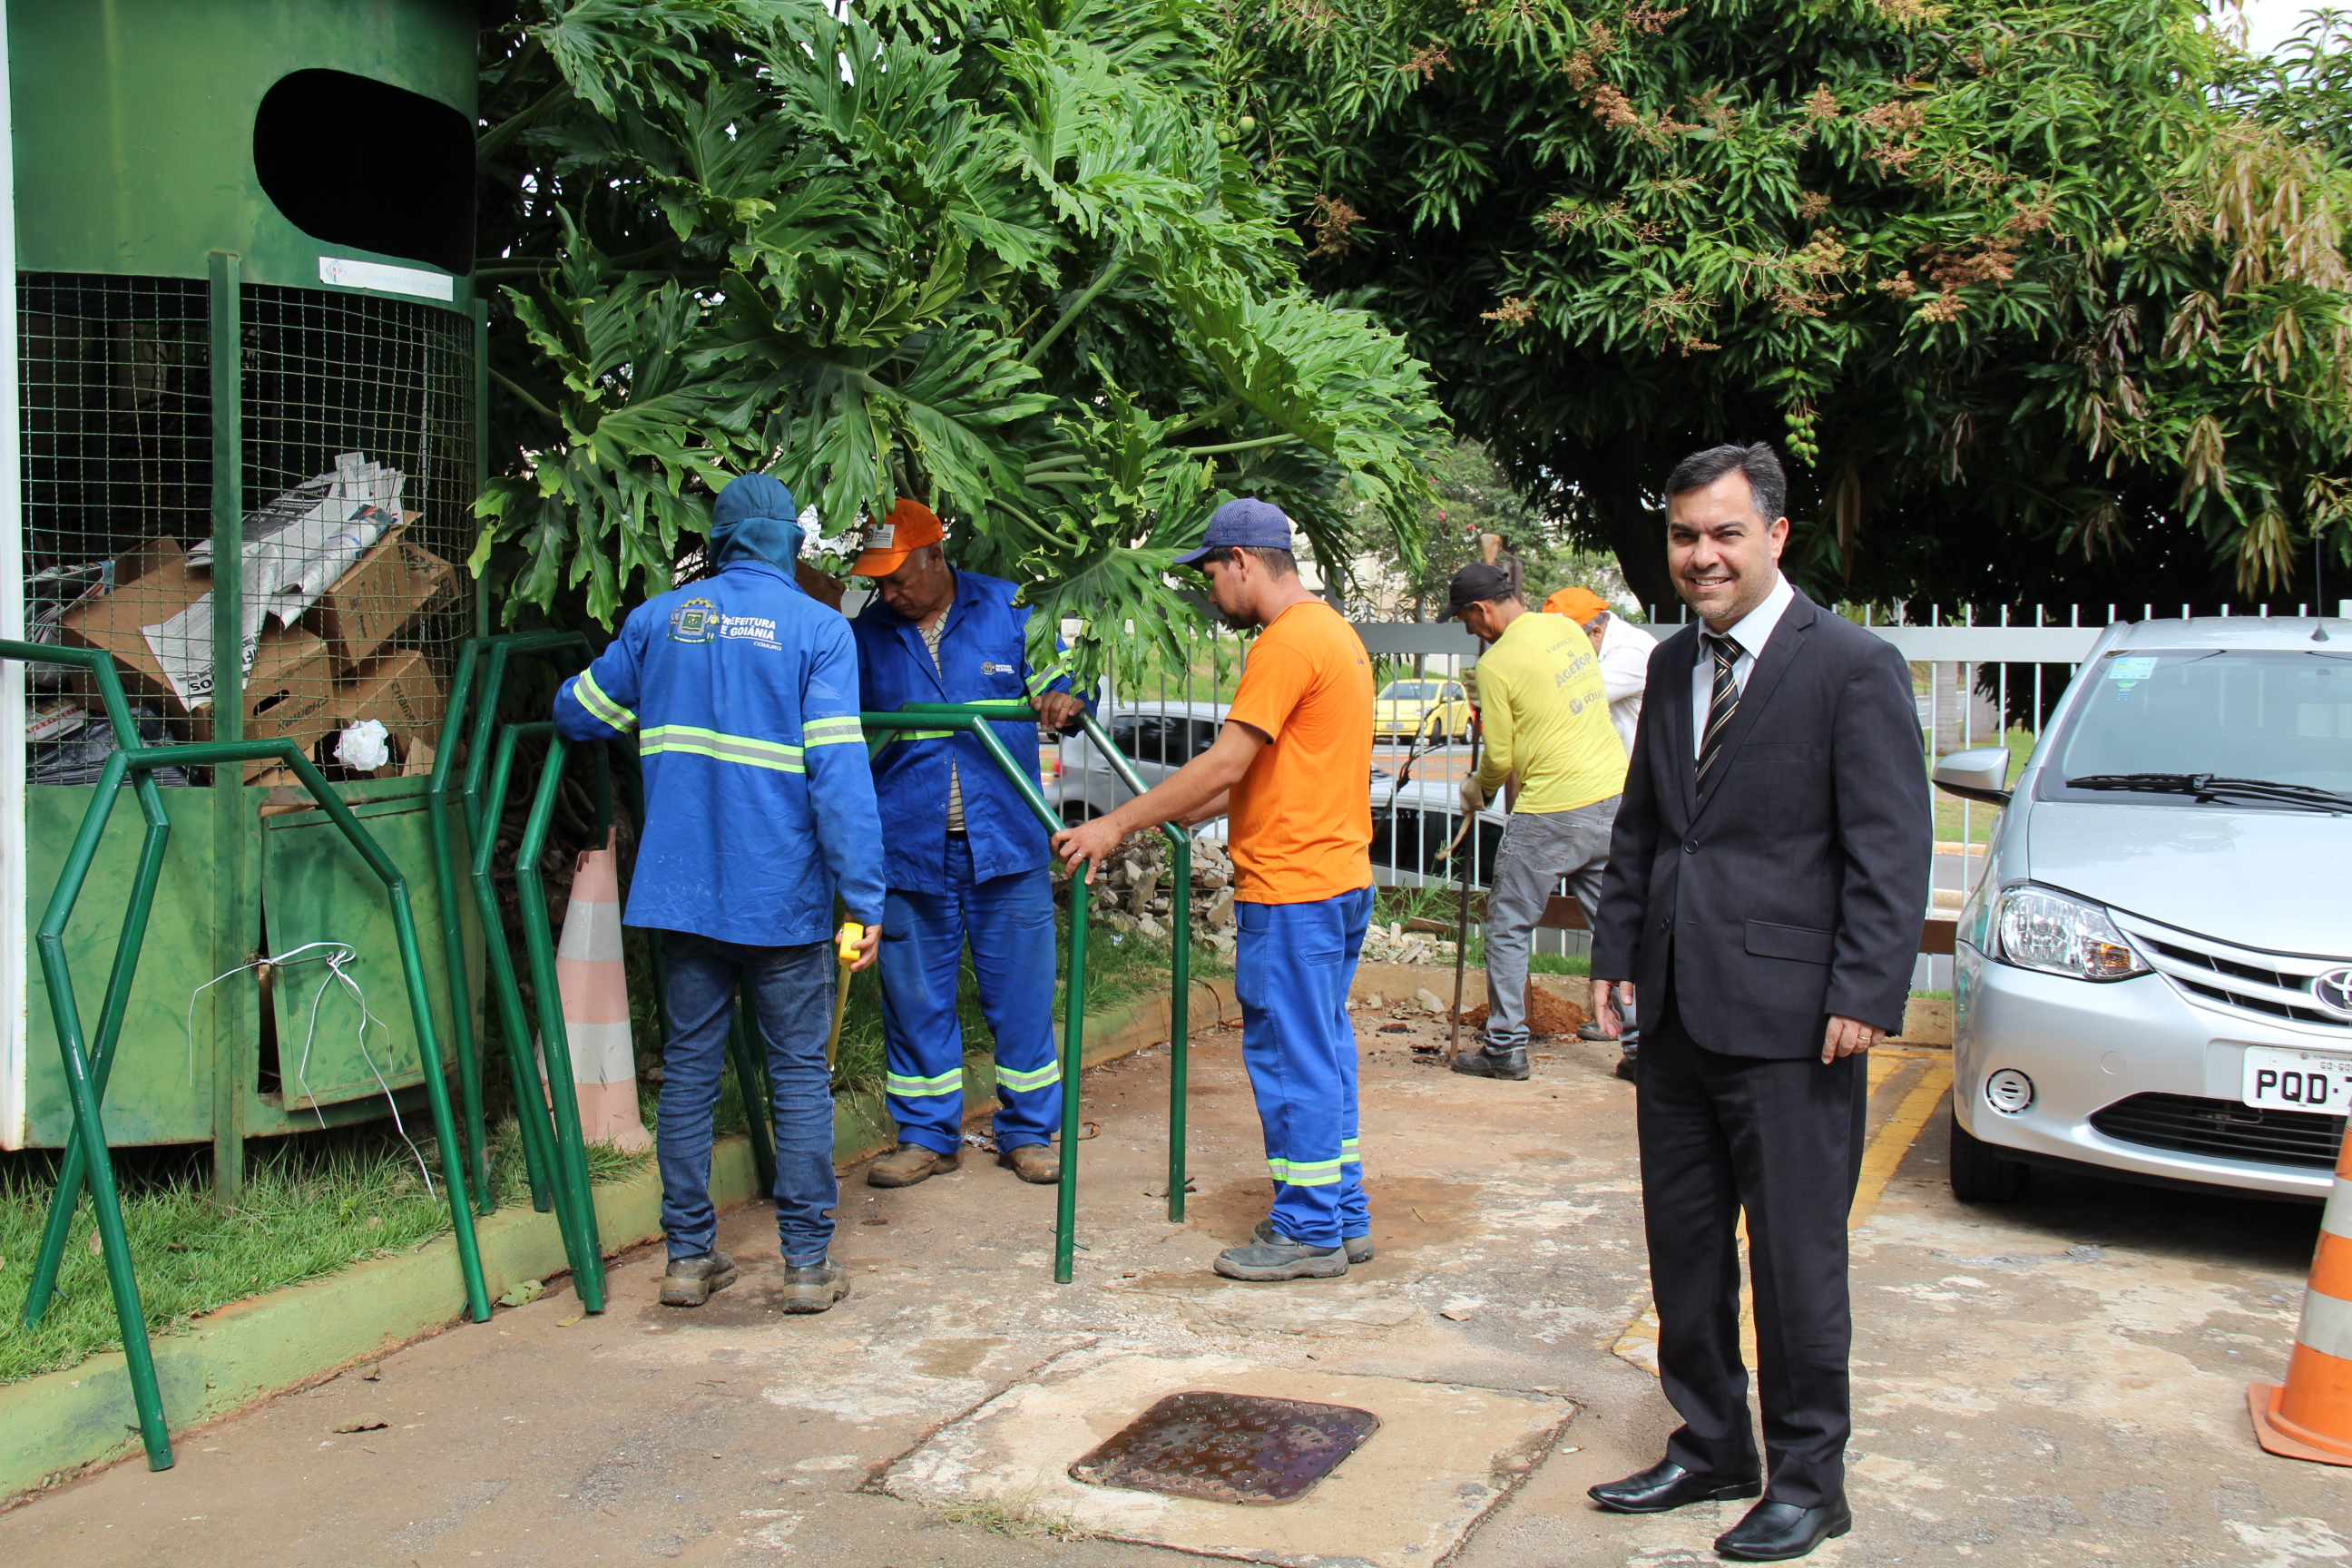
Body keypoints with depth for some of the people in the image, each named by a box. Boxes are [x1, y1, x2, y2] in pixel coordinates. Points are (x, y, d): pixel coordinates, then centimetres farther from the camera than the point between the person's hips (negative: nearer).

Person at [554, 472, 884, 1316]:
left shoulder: (659, 619, 7)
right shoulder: (818, 628, -5)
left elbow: (575, 714, 19)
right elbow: (838, 772, -13)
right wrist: (865, 896, -12)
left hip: (680, 890, 3)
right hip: (782, 897, -3)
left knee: (689, 1068, 11)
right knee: (799, 1073, 5)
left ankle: (688, 1256, 16)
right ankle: (807, 1263, 7)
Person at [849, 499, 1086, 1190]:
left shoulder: (1008, 610, 1)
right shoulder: (867, 632, 4)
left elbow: (1060, 679, 7)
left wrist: (1064, 700, -17)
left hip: (1004, 844, -1)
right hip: (907, 847, 1)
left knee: (1021, 994, 5)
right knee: (914, 998, 8)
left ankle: (1027, 1132, 20)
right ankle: (928, 1136, 23)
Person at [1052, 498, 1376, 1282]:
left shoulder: (1289, 642, -16)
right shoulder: (1333, 632, 17)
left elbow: (1225, 765, -20)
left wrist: (1117, 825, -15)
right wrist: (1172, 816, 18)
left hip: (1292, 889, -10)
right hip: (1338, 881, 10)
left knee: (1291, 1057, -1)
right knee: (1322, 1053, 16)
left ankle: (1309, 1232, 8)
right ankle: (1343, 1217, 24)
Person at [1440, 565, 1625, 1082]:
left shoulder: (1497, 663, -12)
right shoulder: (1567, 628, 8)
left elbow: (1500, 758, -6)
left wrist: (1476, 788, 14)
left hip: (1551, 815, -7)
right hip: (1614, 796, 7)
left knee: (1509, 928, 7)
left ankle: (1505, 1047, 13)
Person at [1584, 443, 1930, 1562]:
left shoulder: (1854, 668, -9)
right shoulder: (1673, 664, 12)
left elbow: (1892, 851, -11)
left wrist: (1863, 997, -16)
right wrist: (1615, 949, 12)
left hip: (1789, 1014, -7)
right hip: (1680, 1008, 7)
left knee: (1795, 1257, 3)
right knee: (1681, 1241, 15)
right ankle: (1709, 1446, 32)